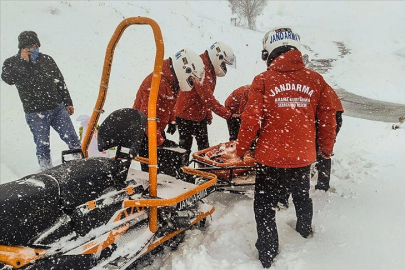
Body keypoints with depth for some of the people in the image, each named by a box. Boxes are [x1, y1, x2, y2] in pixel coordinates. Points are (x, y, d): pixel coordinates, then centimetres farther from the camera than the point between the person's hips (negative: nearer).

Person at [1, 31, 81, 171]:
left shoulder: (46, 59, 8)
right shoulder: (11, 63, 3)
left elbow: (60, 82, 13)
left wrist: (68, 102, 11)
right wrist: (23, 61, -19)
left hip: (58, 108, 2)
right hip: (35, 114, -2)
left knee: (73, 139, 3)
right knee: (42, 145, 3)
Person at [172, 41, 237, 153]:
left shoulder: (210, 69, 7)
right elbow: (207, 98, -30)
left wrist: (208, 115, 16)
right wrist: (228, 115, -28)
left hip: (200, 116, 10)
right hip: (186, 116, -10)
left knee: (204, 148, 15)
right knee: (185, 148, 2)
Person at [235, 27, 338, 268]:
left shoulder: (263, 80, -10)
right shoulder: (316, 80, -1)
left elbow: (251, 119, -14)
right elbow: (328, 119, 3)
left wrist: (241, 149, 1)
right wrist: (327, 148, 18)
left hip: (270, 158, -4)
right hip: (303, 157, 4)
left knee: (265, 206, 13)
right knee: (302, 196, 29)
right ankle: (305, 230, 54)